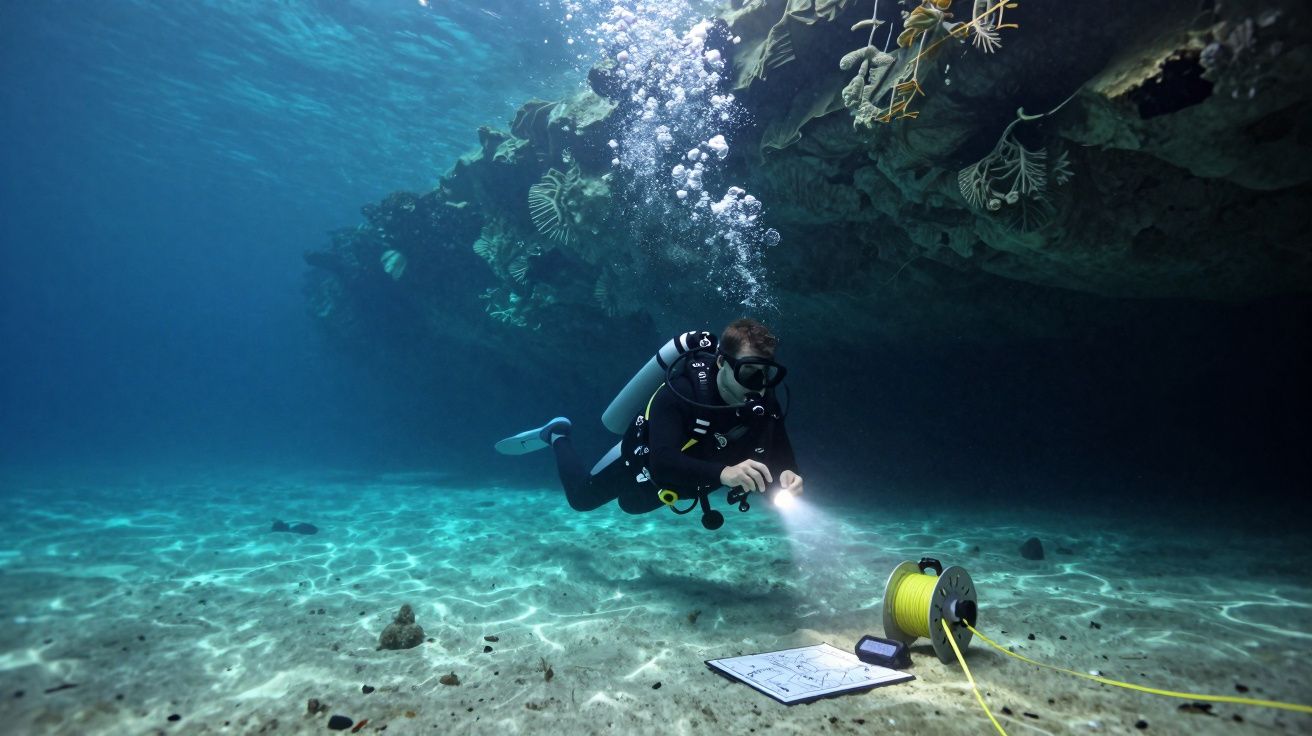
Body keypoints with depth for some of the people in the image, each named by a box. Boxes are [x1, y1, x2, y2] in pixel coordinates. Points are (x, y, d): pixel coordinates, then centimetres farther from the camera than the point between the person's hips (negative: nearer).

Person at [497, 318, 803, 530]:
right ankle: (557, 436, 43)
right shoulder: (682, 391, -43)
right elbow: (662, 464, -53)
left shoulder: (763, 404, -25)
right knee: (581, 497, 22)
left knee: (632, 504, 36)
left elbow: (782, 463, -23)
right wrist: (723, 473, -69)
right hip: (641, 463, -6)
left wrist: (787, 480, -47)